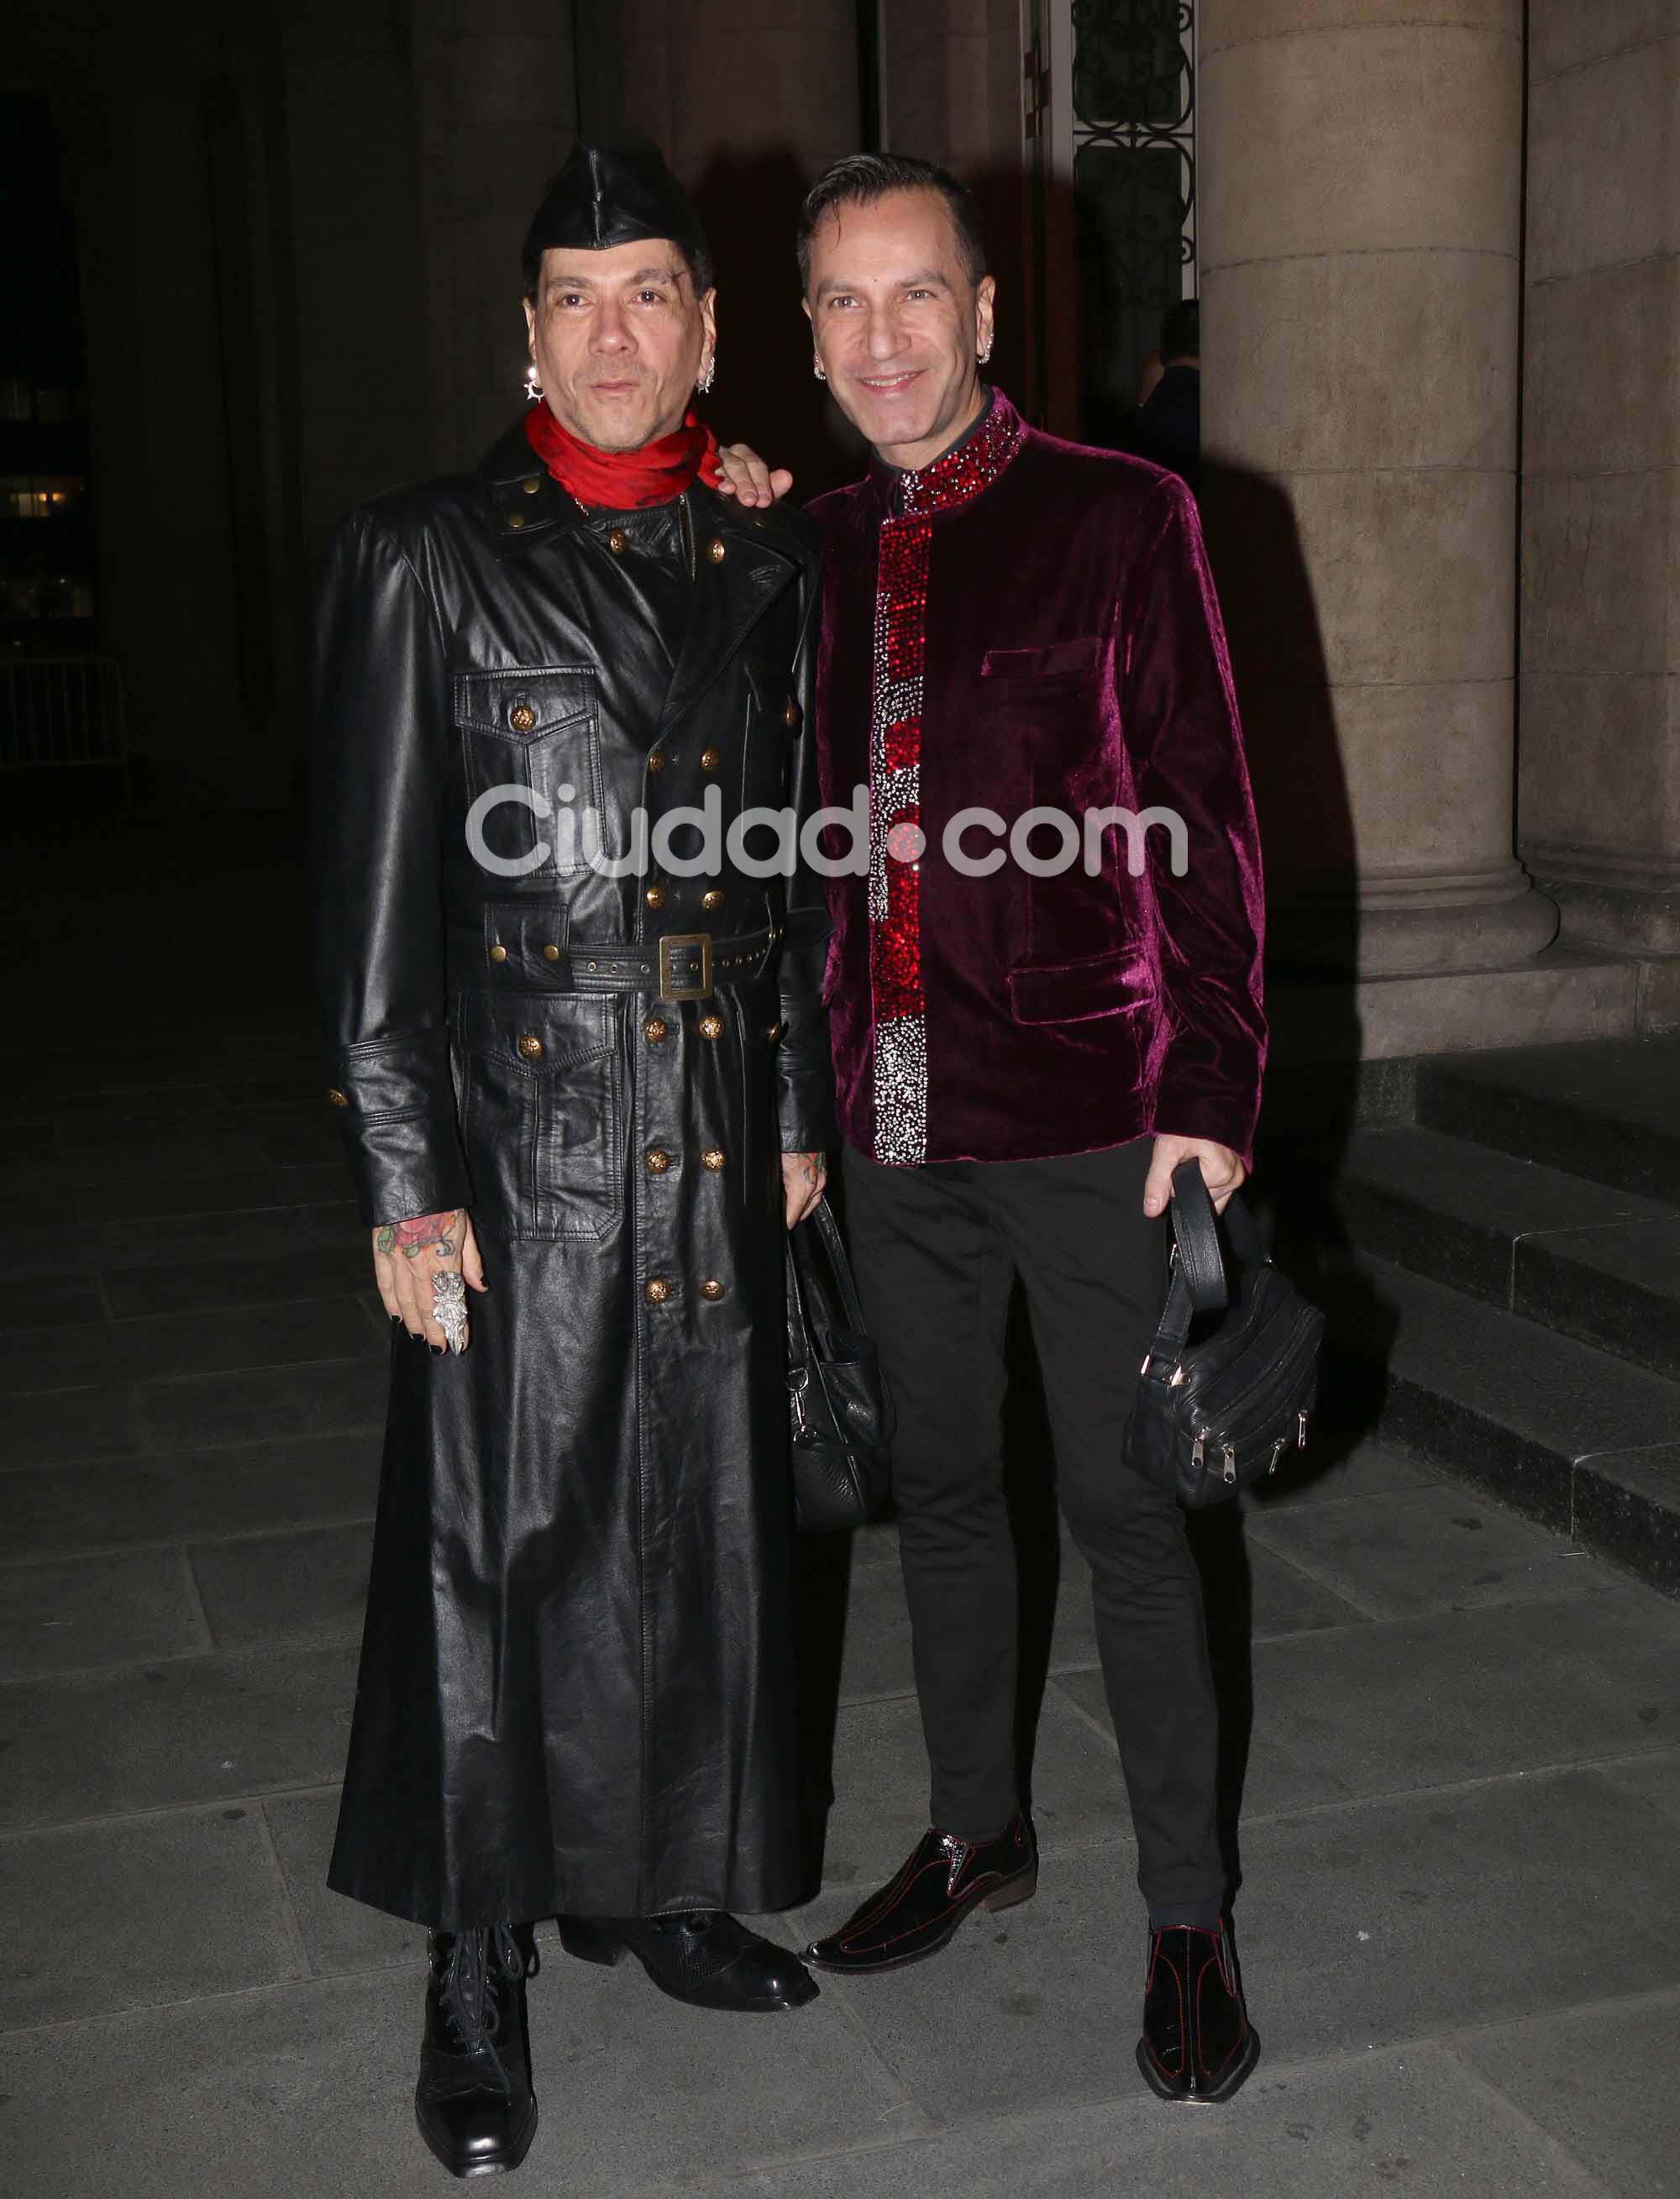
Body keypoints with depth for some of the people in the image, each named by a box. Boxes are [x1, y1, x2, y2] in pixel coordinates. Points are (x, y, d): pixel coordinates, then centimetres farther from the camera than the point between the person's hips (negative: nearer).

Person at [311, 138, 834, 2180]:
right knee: (497, 1549, 4)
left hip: (717, 1141, 4)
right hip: (520, 1146, -4)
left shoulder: (769, 561, 9)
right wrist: (403, 1180, -11)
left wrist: (801, 1114, 12)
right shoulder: (421, 556, -3)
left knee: (699, 1533, 14)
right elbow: (370, 898, -7)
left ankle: (660, 1885, 35)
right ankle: (476, 1976, 21)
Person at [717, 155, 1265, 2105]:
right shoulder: (818, 546, 10)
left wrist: (1213, 1088, -11)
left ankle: (1187, 1916, 19)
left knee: (1128, 1510, 3)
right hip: (893, 1118, 5)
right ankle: (976, 1830, 36)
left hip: (1086, 1116, -5)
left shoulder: (1120, 520, -4)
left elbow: (1206, 823, -5)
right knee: (940, 1487, 17)